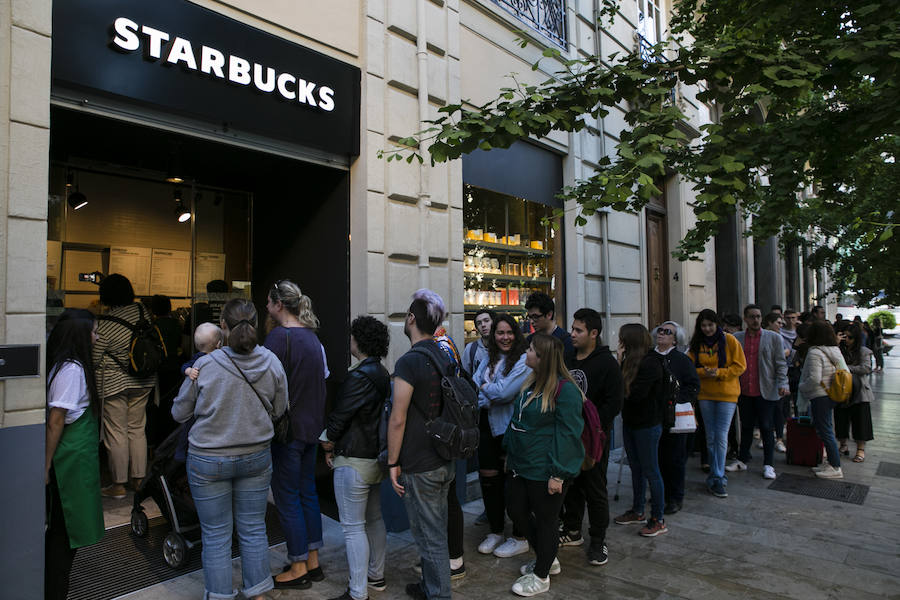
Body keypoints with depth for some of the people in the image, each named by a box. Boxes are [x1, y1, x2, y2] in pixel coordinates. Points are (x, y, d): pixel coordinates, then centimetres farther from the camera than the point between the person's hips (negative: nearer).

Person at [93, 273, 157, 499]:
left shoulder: (103, 325, -19)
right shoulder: (141, 311, -4)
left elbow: (94, 360, -12)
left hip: (114, 384, -5)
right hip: (142, 381, 5)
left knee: (116, 433, 5)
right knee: (137, 430, 14)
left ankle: (119, 485, 14)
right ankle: (139, 478, 22)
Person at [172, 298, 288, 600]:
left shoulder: (205, 365, -16)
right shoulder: (272, 362, -10)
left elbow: (179, 413, -3)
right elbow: (278, 410, 3)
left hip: (209, 460, -2)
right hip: (256, 457, 3)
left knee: (215, 535, 12)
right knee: (254, 529, 16)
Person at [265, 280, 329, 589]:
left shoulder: (279, 336, -17)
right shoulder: (311, 335, 8)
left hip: (287, 428, -8)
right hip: (311, 426, 8)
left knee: (287, 498, 5)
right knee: (308, 493, 16)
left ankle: (299, 568, 17)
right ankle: (313, 561, 28)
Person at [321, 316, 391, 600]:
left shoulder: (359, 376, -21)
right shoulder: (383, 374, 6)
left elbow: (340, 416, -17)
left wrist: (329, 446, 1)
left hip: (354, 462, -9)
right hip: (377, 456, 9)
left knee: (353, 527, 1)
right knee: (375, 519, 20)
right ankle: (376, 576, 34)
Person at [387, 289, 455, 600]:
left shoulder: (409, 362, -20)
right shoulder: (444, 359, 6)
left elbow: (398, 419, -20)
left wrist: (393, 463, -10)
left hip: (419, 468, -8)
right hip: (446, 462, 9)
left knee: (430, 538, 6)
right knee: (437, 531, 22)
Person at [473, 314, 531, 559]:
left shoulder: (523, 361, -12)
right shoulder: (489, 360, 10)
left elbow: (504, 392, -21)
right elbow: (475, 386, 3)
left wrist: (484, 388, -3)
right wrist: (493, 396, -14)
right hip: (488, 427, 7)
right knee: (488, 480, 14)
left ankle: (520, 538, 21)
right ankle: (495, 532, 32)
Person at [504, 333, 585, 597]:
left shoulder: (565, 389, -20)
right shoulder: (531, 383, 8)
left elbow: (567, 433, -21)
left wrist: (557, 474, -20)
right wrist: (510, 452, 20)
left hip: (544, 472, -9)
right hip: (522, 465, 9)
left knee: (545, 521, 9)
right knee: (518, 512, 18)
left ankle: (541, 576, 30)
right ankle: (547, 559, 41)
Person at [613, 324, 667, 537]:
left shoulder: (650, 363, -18)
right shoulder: (631, 360, 6)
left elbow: (635, 394, -24)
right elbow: (622, 389, 3)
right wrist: (620, 364, -7)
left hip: (647, 425, -8)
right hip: (630, 422, 9)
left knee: (650, 471, 2)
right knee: (636, 468, 18)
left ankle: (658, 520, 15)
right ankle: (637, 511, 32)